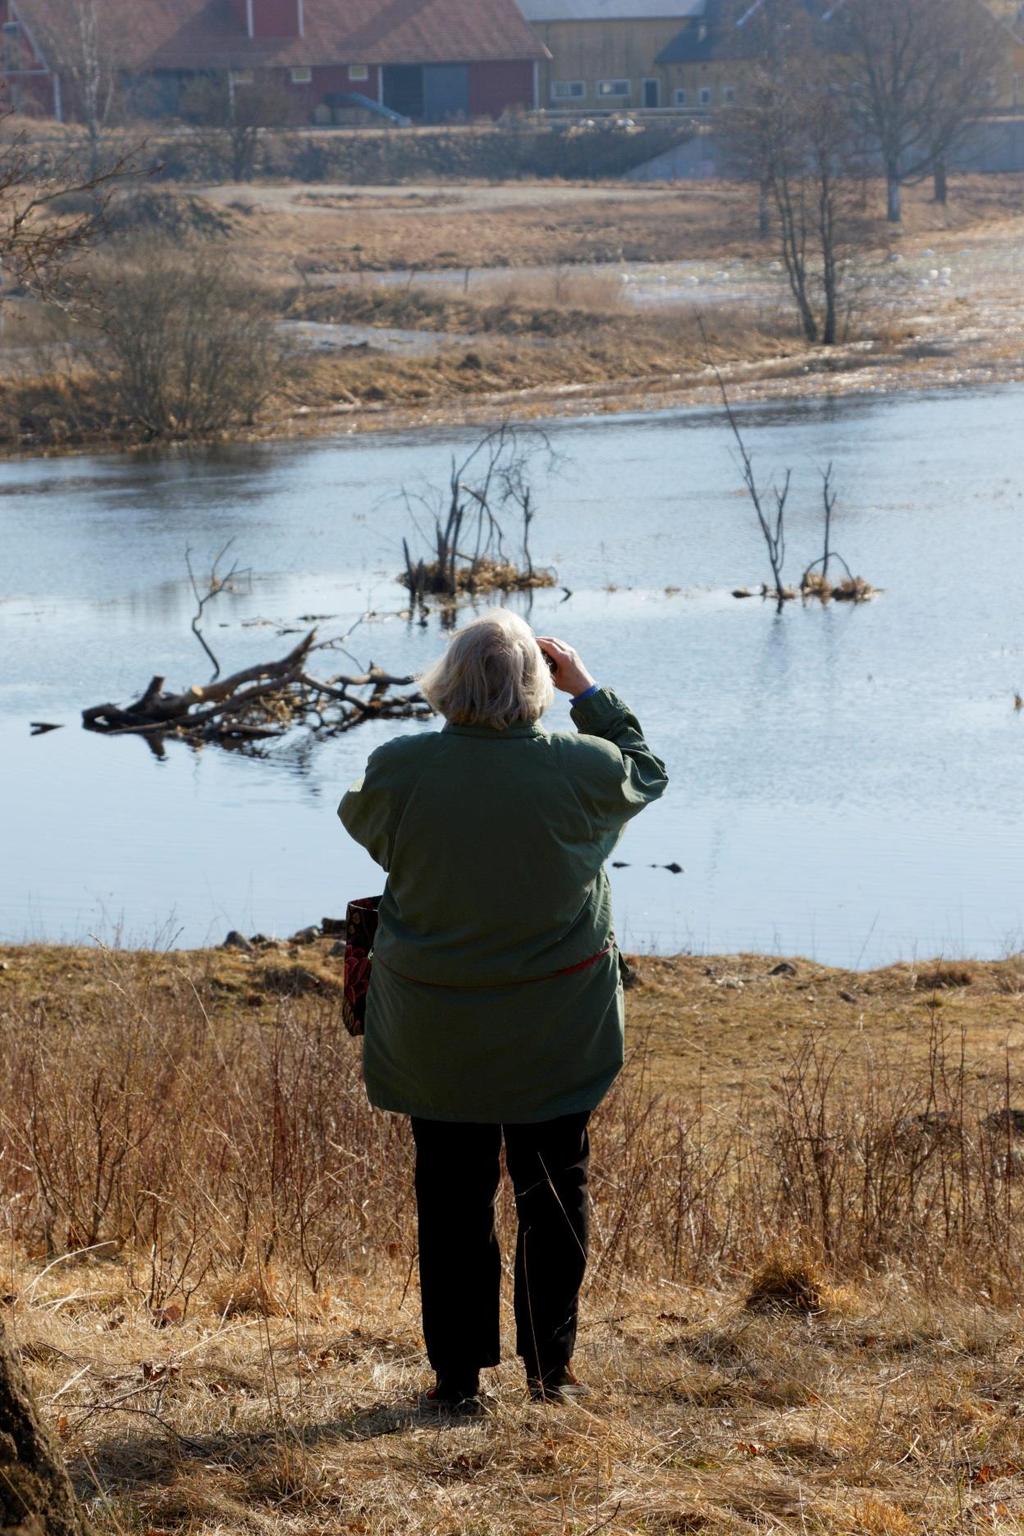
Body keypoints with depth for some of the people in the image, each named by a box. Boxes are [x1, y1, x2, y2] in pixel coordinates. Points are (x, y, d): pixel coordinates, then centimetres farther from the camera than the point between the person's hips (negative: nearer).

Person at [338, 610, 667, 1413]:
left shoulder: (399, 769, -15)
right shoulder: (580, 769, -15)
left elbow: (359, 821, 8)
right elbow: (646, 771, 8)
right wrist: (590, 691, 11)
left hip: (435, 1037, 0)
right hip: (555, 1034, 0)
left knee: (452, 1199, 10)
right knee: (555, 1195, 14)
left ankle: (459, 1375, 15)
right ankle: (551, 1367, 18)